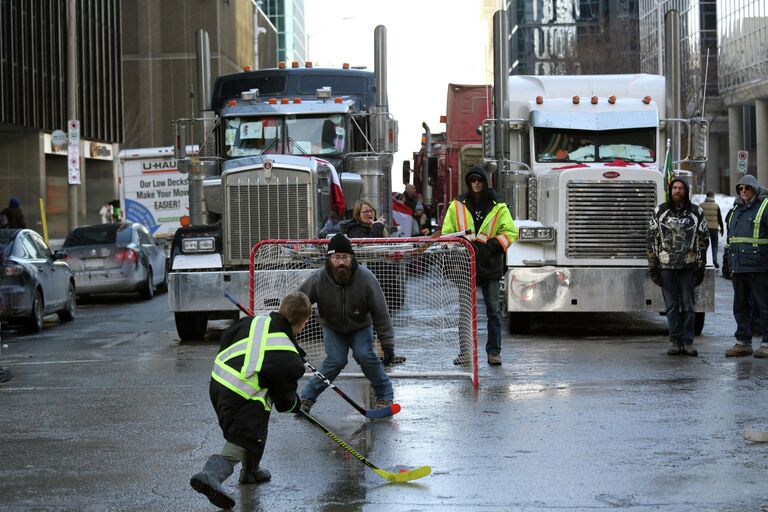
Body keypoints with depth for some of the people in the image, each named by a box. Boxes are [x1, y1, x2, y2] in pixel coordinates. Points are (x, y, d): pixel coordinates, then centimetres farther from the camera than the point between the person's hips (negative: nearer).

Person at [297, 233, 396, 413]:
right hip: (332, 328, 0)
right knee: (336, 360, -19)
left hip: (360, 326, 0)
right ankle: (306, 397, -4)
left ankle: (385, 395, 1)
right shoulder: (318, 279, -27)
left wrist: (388, 345, -21)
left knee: (365, 355, -21)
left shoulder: (366, 278, -28)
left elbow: (381, 313, -21)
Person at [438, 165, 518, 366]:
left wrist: (494, 244, -12)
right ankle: (466, 351, 11)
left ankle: (494, 351, 6)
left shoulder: (498, 207, 5)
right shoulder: (457, 206, 7)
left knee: (493, 310, 1)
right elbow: (447, 233, 11)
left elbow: (510, 232, 4)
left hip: (490, 265, -1)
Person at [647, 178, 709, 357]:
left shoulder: (696, 212, 5)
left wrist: (701, 266, 1)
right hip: (666, 266, 0)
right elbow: (652, 239, 5)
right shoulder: (660, 211, 5)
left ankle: (688, 342, 6)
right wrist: (652, 266, -1)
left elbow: (704, 239, 7)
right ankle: (675, 342, 8)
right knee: (671, 305, 2)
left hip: (688, 266, 0)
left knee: (688, 305, 1)